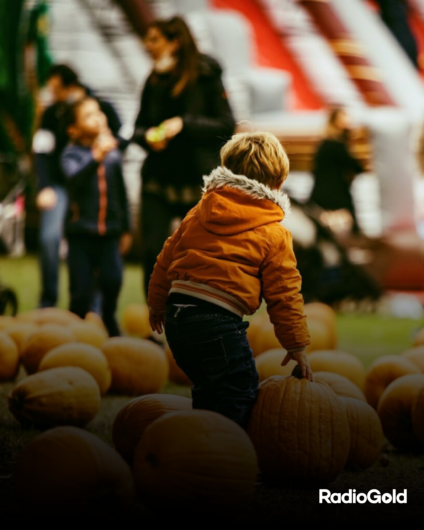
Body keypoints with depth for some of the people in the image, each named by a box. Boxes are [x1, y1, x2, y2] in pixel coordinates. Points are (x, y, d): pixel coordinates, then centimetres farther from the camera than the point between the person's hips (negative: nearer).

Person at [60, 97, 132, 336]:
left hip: (109, 231, 2)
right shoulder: (72, 154, -5)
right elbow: (75, 177, -27)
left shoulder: (113, 153, 4)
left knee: (113, 280, -13)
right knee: (81, 290, -1)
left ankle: (109, 320, 13)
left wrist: (126, 228, 17)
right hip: (81, 231, -2)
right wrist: (97, 156, -40)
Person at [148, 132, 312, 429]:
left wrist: (157, 303, 34)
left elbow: (167, 257, 21)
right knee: (241, 393, 0)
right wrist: (297, 346, 11)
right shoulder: (274, 235, 1)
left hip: (177, 310, 7)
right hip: (217, 319, -7)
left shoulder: (199, 213, 16)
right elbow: (284, 294, 2)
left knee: (206, 388, 23)